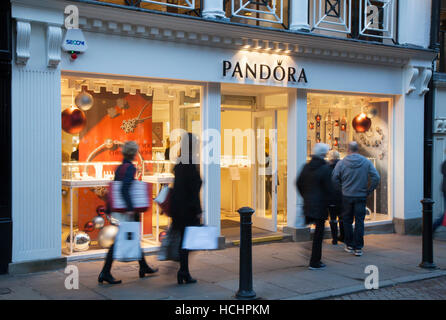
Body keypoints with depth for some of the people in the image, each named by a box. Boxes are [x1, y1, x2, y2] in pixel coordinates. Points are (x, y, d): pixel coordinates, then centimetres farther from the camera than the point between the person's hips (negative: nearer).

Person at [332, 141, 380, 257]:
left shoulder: (341, 163, -4)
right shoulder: (366, 162, -3)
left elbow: (334, 179, -7)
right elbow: (376, 177, -7)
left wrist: (341, 189, 6)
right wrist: (368, 191, 2)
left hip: (347, 196, 0)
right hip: (361, 196, 0)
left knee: (347, 221, 13)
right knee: (359, 222, 5)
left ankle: (349, 245, 20)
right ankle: (358, 248, 4)